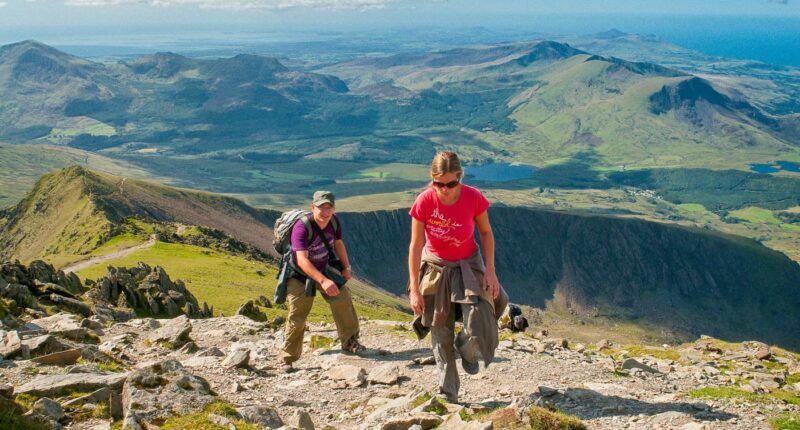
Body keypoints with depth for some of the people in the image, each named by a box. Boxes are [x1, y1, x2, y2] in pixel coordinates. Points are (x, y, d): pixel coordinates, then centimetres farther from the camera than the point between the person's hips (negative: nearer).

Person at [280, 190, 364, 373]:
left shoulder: (334, 222, -12)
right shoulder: (302, 227, -32)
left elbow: (338, 243, 10)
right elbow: (302, 260, -41)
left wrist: (346, 267, 6)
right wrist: (323, 281, -49)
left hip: (323, 269, 5)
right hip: (299, 275, -5)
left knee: (343, 297, -8)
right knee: (297, 316, -8)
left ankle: (349, 341, 9)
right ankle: (287, 360, 4)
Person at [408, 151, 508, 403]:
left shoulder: (473, 198, -20)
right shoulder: (424, 202, -22)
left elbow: (486, 233, -2)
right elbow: (415, 246, -14)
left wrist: (490, 270, -10)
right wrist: (414, 289, -13)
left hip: (468, 266, 0)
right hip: (435, 268, 0)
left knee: (477, 327, -16)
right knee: (441, 334, 6)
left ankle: (467, 351, 22)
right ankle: (447, 394, 19)